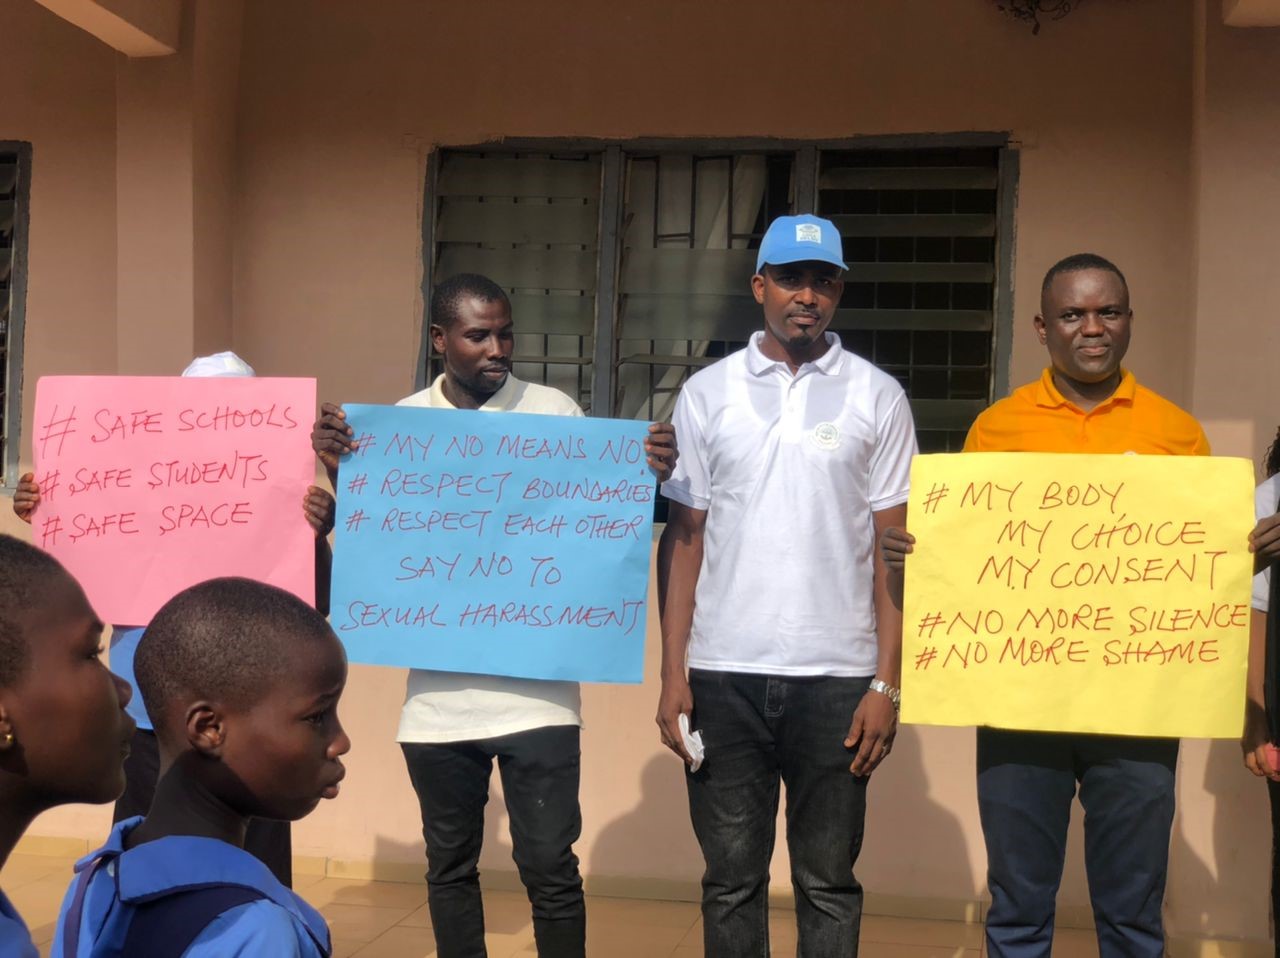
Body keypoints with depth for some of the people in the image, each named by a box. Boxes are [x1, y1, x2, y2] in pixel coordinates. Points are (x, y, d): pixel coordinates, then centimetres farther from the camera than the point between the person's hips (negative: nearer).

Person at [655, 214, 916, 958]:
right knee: (732, 878, 9)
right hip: (724, 673, 1)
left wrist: (887, 682, -4)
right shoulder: (707, 393, 6)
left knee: (829, 882, 9)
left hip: (836, 675, -1)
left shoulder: (878, 397, 3)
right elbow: (683, 539, 6)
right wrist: (674, 674, 0)